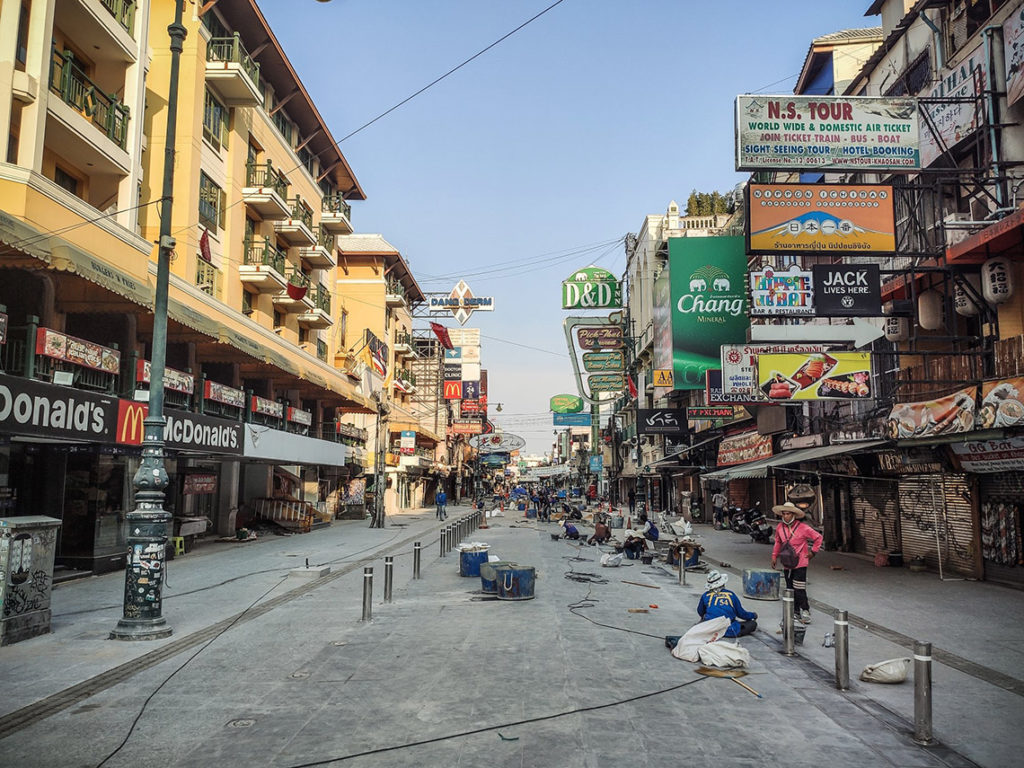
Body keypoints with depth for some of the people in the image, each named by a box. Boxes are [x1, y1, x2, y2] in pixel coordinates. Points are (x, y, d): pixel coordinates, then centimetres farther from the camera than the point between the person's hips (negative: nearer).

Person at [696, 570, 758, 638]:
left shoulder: (705, 596, 9)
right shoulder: (731, 594, 7)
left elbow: (700, 612, 23)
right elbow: (741, 613, 15)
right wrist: (753, 615, 35)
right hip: (729, 631, -3)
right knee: (753, 623, 10)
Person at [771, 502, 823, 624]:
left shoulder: (803, 527, -10)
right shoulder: (780, 527, 4)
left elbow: (818, 538, 1)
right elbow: (778, 542, 20)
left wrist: (812, 551, 0)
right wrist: (774, 556, 17)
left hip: (800, 563, -5)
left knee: (799, 590, -11)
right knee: (790, 589, 10)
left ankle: (805, 612, 2)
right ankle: (796, 612, 20)